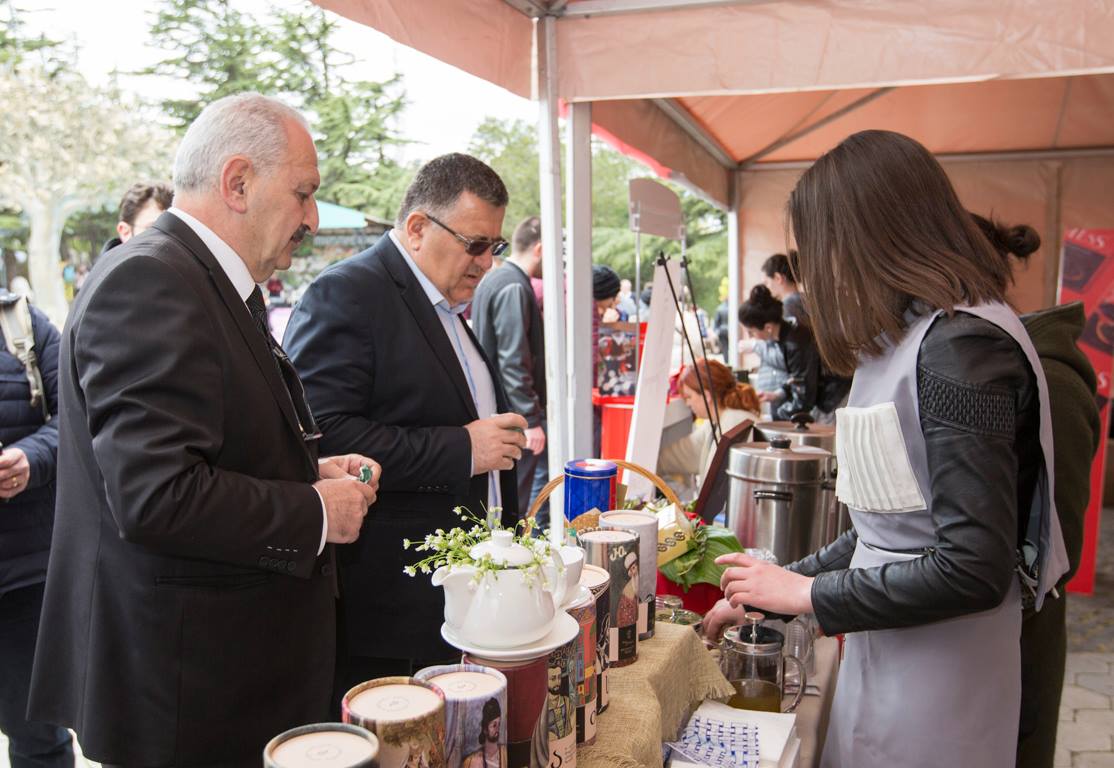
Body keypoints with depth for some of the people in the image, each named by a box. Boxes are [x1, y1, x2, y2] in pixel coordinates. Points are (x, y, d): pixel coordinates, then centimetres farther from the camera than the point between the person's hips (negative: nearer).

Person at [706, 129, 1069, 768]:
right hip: (883, 655, 8)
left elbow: (975, 567, -24)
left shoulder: (962, 345, -20)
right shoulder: (911, 338, 8)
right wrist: (773, 589, 13)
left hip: (937, 674, -8)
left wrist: (809, 593, -15)